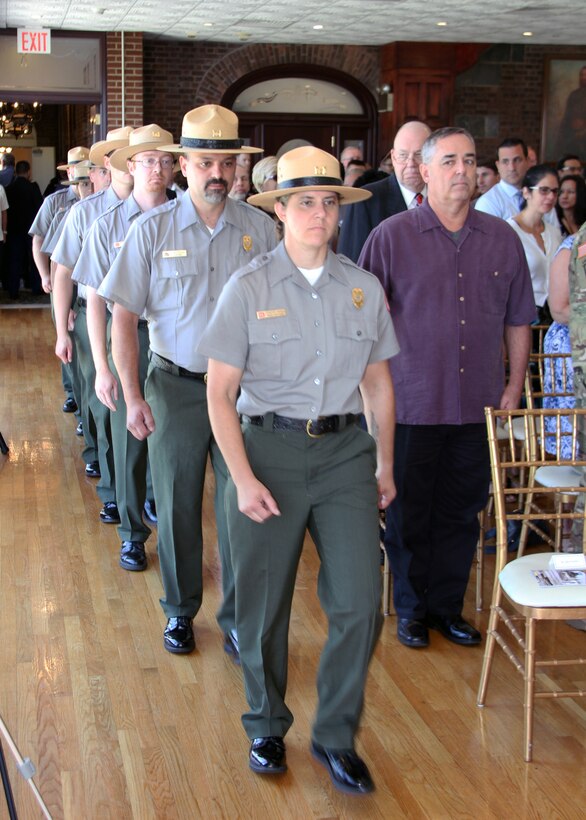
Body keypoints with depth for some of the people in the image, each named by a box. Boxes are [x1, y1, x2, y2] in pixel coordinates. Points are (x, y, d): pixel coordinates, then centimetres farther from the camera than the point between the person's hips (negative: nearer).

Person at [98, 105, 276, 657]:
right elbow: (124, 316, -2)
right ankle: (180, 610, 31)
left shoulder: (259, 228, 0)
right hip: (175, 385, 0)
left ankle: (238, 619, 20)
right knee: (177, 505, 11)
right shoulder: (152, 229, -4)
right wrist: (132, 396, -7)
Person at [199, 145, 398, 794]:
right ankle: (266, 725, 33)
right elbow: (219, 392, -5)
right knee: (263, 602, 9)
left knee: (360, 602, -3)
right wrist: (243, 477, -12)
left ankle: (336, 735, 18)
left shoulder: (363, 287, 5)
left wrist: (385, 462, 13)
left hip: (345, 450, 2)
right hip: (269, 448, -2)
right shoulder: (248, 288, -3)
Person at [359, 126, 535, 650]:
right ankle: (411, 607, 27)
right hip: (413, 404, -3)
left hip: (478, 405, 3)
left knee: (461, 511, 13)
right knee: (410, 512, 9)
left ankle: (447, 606, 29)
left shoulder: (503, 239, 6)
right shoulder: (391, 237, -5)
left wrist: (515, 385, 9)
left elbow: (517, 318, 12)